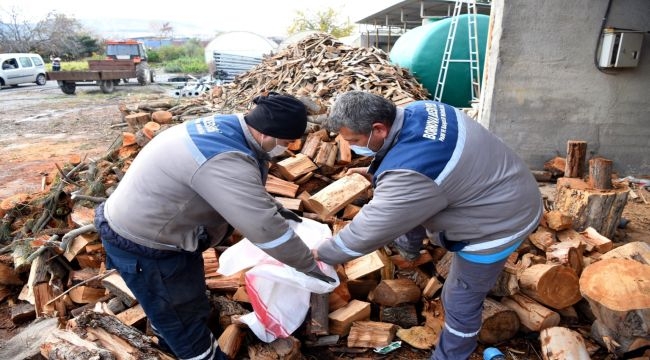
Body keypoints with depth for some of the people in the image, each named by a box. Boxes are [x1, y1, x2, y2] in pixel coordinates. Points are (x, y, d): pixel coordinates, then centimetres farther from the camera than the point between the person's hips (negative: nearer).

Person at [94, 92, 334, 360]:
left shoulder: (226, 127, -3)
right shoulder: (225, 160, -35)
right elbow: (264, 228, -31)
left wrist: (273, 207, 17)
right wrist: (309, 265, -18)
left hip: (144, 224, 10)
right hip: (141, 243, -10)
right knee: (183, 318, 8)